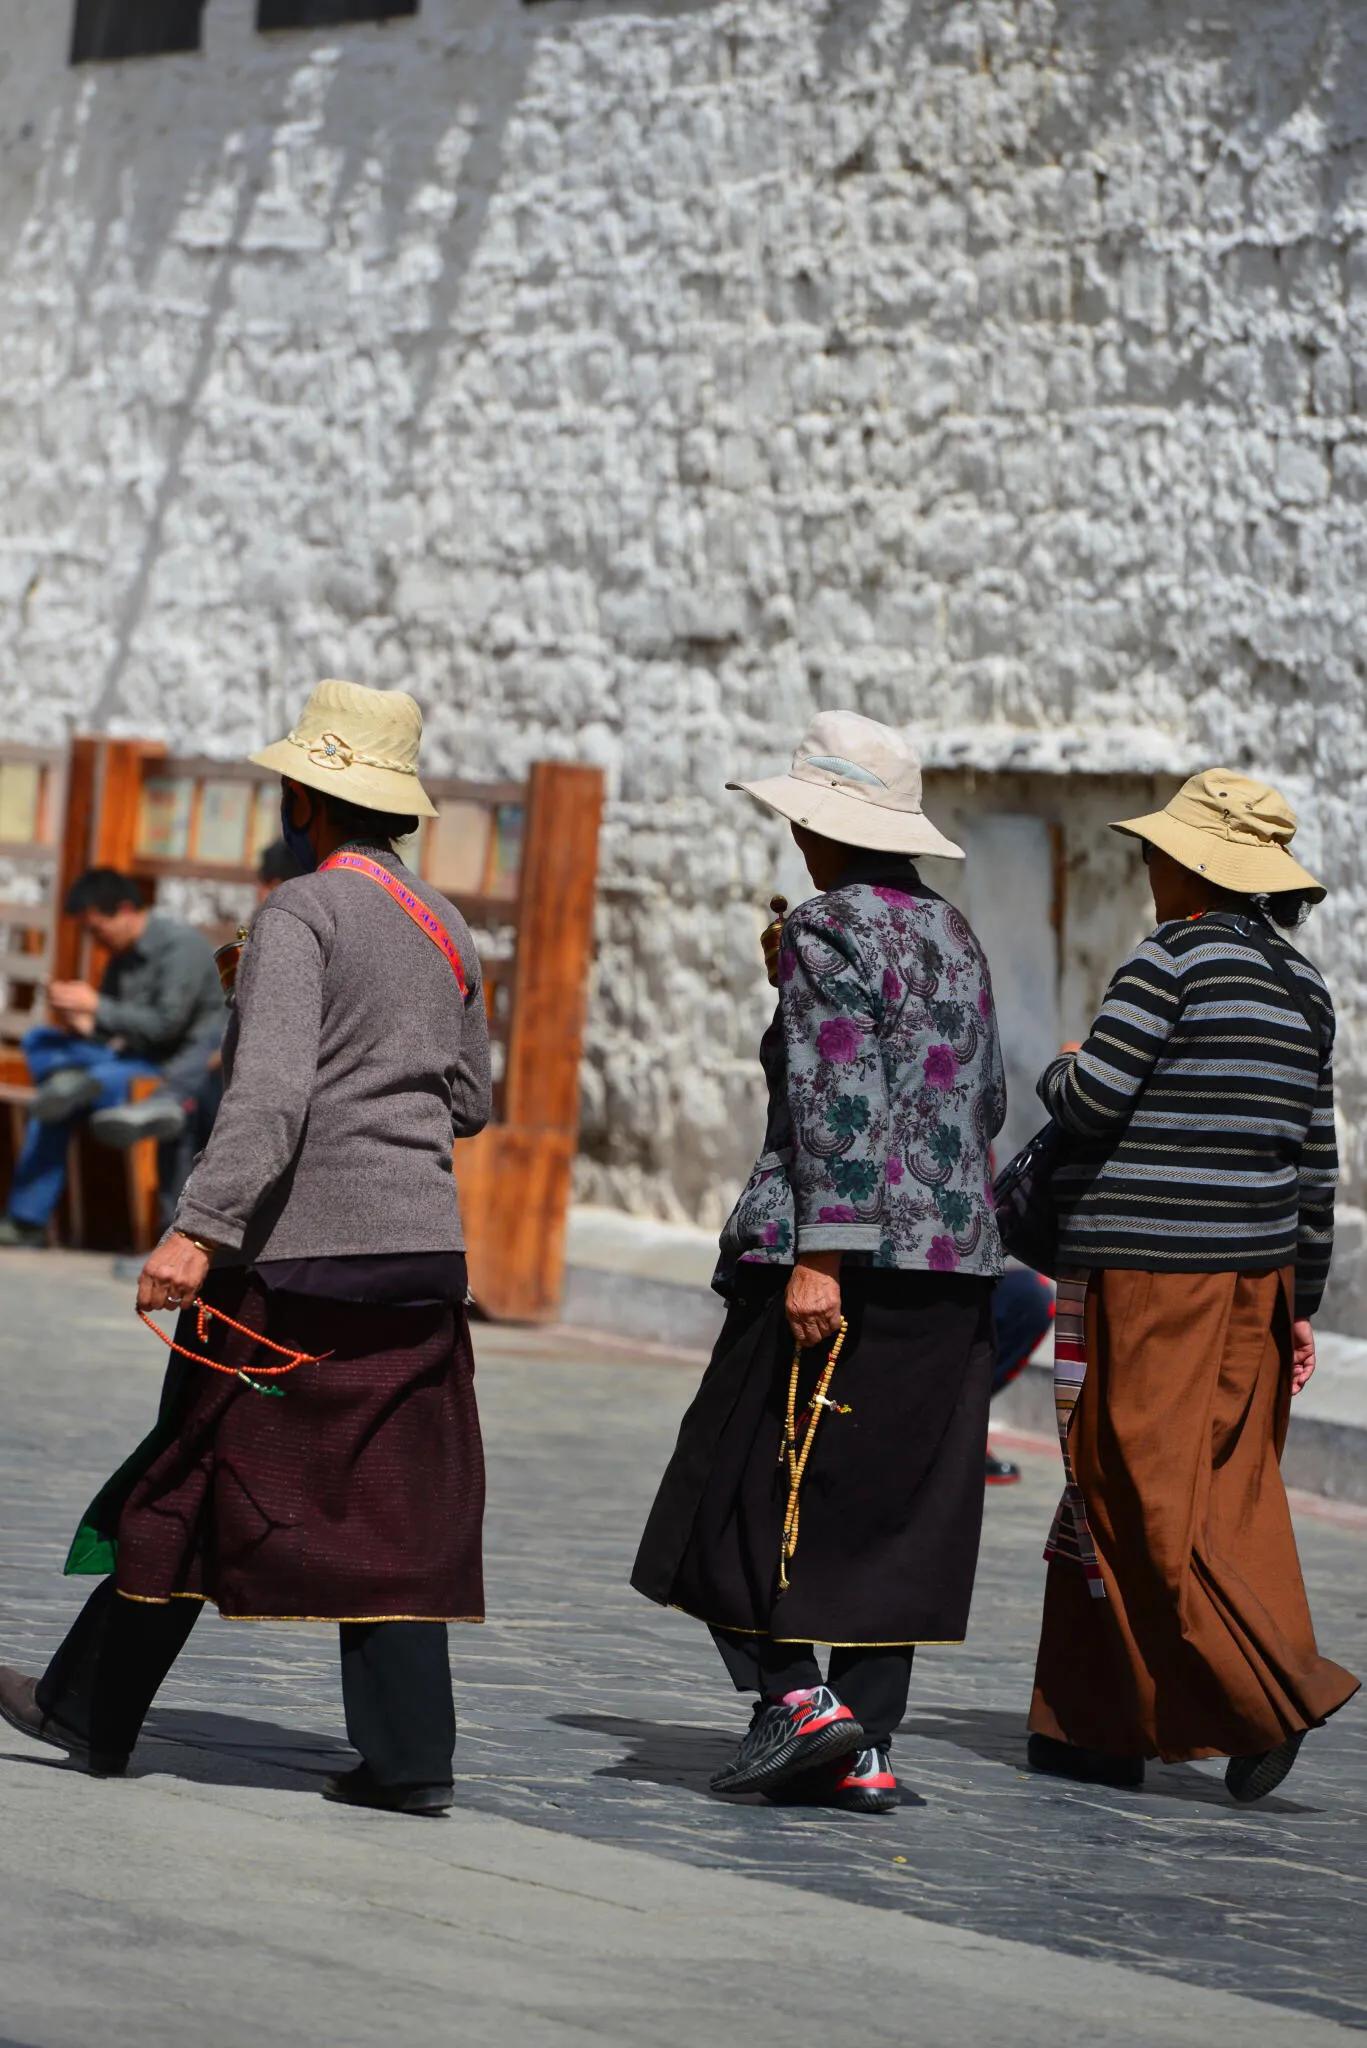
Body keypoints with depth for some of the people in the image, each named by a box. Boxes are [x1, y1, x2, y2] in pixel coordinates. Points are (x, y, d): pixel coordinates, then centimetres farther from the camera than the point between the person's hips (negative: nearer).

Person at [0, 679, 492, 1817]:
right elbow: (469, 1105, 20)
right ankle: (408, 1756, -3)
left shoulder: (301, 915, -9)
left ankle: (93, 1712, 17)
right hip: (424, 1251, 6)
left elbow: (272, 1091, -22)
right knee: (390, 1503, 5)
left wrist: (200, 1230, -27)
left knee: (191, 1480, 6)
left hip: (297, 1254, -6)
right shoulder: (447, 930, 13)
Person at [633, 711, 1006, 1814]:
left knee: (746, 1484, 2)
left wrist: (821, 1253, -21)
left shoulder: (831, 931, -9)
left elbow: (839, 1103, -18)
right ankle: (866, 1751, 6)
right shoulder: (954, 935, 15)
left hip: (846, 1259, -7)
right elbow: (986, 1106, 20)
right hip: (954, 1259, 8)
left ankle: (796, 1692, -9)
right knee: (894, 1512, 7)